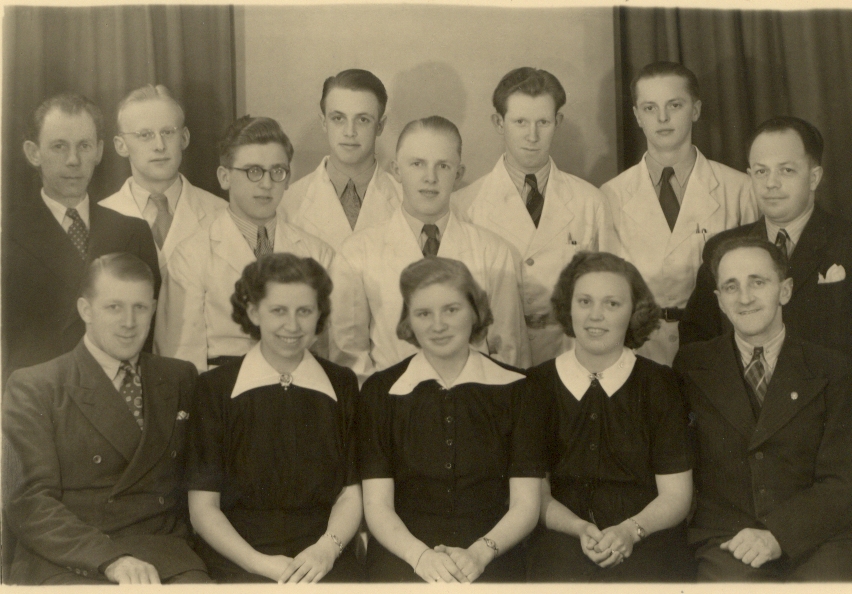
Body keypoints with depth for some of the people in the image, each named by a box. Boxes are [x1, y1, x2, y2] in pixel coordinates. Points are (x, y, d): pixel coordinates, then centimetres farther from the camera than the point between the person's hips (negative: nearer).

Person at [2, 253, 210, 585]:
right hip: (63, 562, -2)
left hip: (160, 557, 3)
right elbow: (28, 503, -5)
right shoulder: (31, 388, 4)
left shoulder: (181, 380, 17)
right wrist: (110, 558, -19)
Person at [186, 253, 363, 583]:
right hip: (237, 562, -1)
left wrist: (327, 549, -7)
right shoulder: (214, 388, 5)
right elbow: (203, 507, 3)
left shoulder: (342, 385, 12)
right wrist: (259, 562, -10)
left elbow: (350, 494, 12)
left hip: (322, 557, 2)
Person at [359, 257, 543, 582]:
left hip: (490, 562, 0)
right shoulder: (380, 391, 6)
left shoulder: (515, 390, 6)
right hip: (401, 560, 0)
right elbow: (377, 507, 2)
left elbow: (525, 505, 4)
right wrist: (421, 555, -15)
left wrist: (478, 553, -13)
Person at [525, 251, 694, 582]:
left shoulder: (660, 385, 7)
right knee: (563, 570, -30)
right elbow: (536, 495, 5)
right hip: (562, 540, 0)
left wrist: (631, 530, -15)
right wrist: (581, 529, -14)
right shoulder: (537, 385, 6)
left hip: (646, 541, 0)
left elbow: (676, 496, 4)